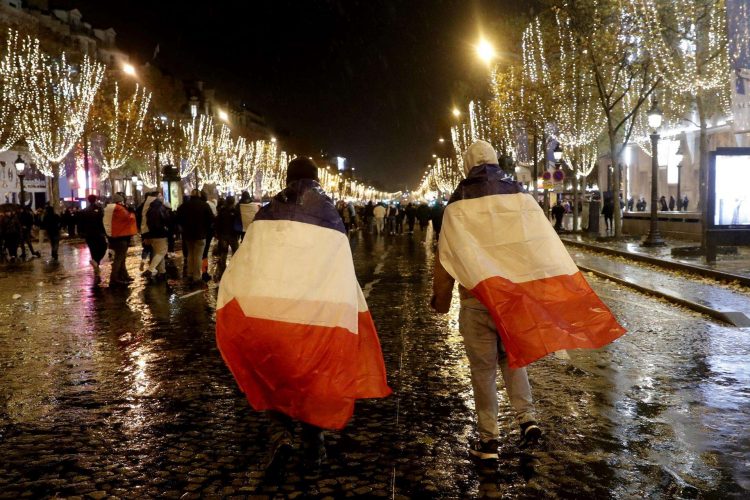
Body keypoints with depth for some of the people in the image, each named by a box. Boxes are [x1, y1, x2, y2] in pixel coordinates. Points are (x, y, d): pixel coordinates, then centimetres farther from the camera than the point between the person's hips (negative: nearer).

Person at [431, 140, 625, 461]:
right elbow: (547, 245, 0)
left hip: (478, 297, -3)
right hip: (519, 295, 3)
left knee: (483, 368, 7)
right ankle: (527, 418, 8)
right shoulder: (521, 197, 3)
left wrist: (440, 299, 4)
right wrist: (566, 287, 4)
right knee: (513, 358, 21)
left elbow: (448, 257, -6)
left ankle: (488, 440, 12)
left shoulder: (459, 206, -6)